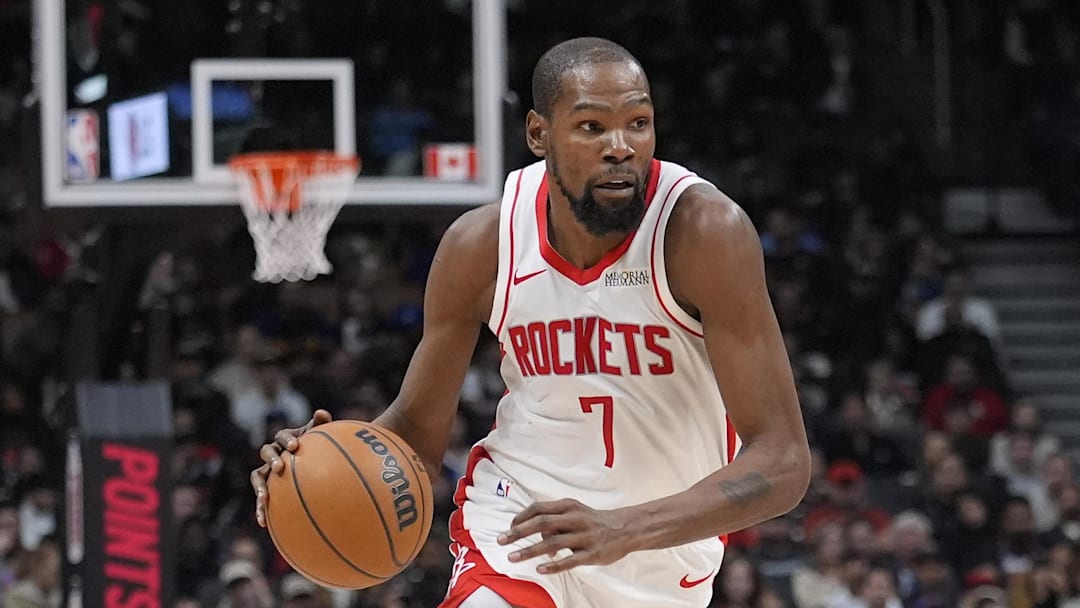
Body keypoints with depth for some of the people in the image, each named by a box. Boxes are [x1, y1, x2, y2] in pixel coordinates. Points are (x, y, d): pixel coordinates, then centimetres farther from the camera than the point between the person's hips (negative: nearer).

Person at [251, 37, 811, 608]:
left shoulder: (703, 230, -22)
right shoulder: (481, 243, -13)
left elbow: (783, 462, -25)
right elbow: (419, 426, 3)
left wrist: (626, 529, -39)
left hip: (667, 534, 0)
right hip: (518, 515, 0)